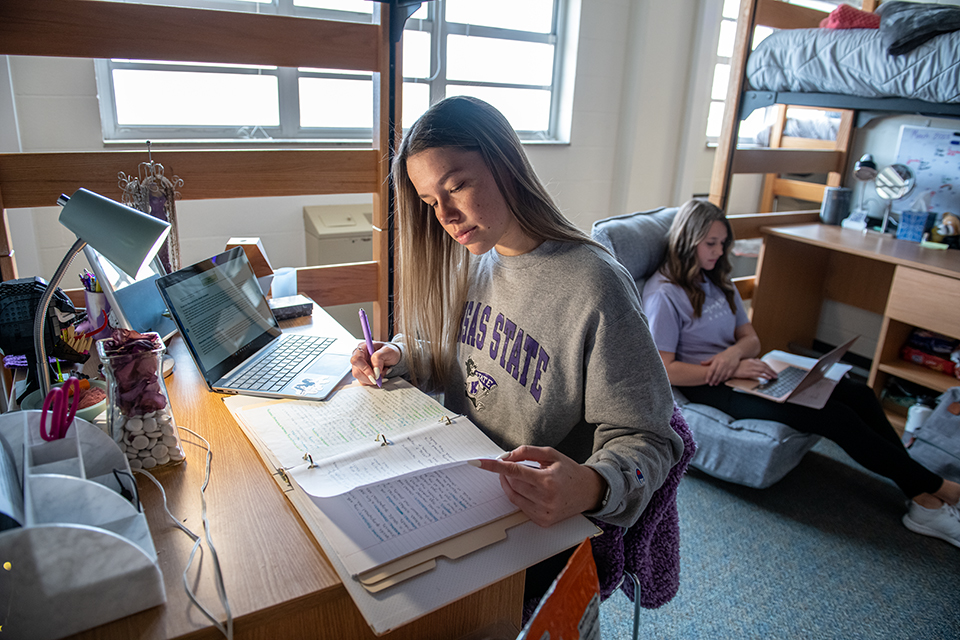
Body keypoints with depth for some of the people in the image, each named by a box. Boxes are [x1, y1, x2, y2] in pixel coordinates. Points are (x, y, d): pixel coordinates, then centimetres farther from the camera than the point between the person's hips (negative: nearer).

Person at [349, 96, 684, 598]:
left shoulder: (595, 287, -21)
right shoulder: (470, 261, 4)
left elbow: (644, 438, -17)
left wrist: (591, 487, -37)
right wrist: (400, 357, -1)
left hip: (539, 519, -6)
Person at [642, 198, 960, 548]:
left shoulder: (717, 280, 15)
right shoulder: (663, 293, -11)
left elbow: (751, 339, 15)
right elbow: (663, 370, -18)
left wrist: (735, 352, -10)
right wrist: (732, 370, -20)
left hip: (739, 371, 8)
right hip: (709, 389, -8)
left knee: (856, 393, -11)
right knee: (834, 415, -19)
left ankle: (925, 501, -7)